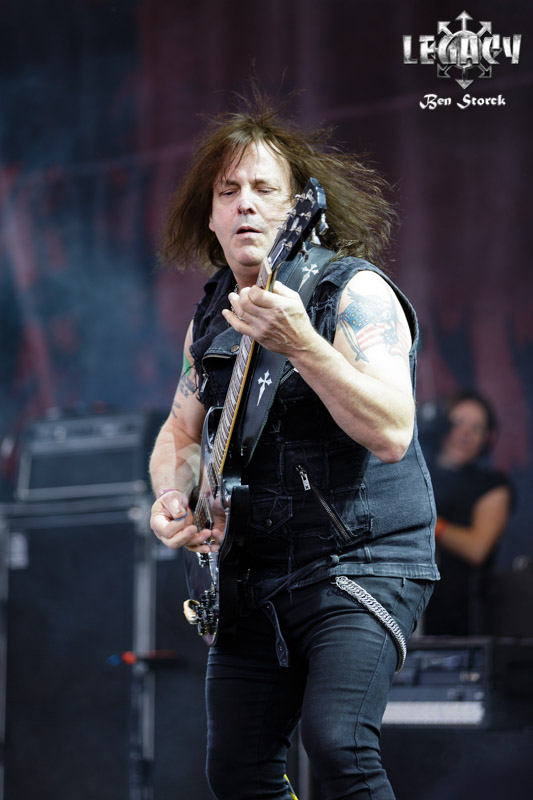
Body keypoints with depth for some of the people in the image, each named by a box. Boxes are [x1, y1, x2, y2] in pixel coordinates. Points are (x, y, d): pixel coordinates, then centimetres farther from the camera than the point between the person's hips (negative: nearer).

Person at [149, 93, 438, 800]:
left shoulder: (355, 292, -11)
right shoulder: (212, 317, 11)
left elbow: (391, 434, -24)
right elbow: (182, 432, 24)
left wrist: (300, 344, -35)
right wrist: (172, 498, 2)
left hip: (363, 563, -7)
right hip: (254, 577, 7)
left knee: (337, 743, -26)